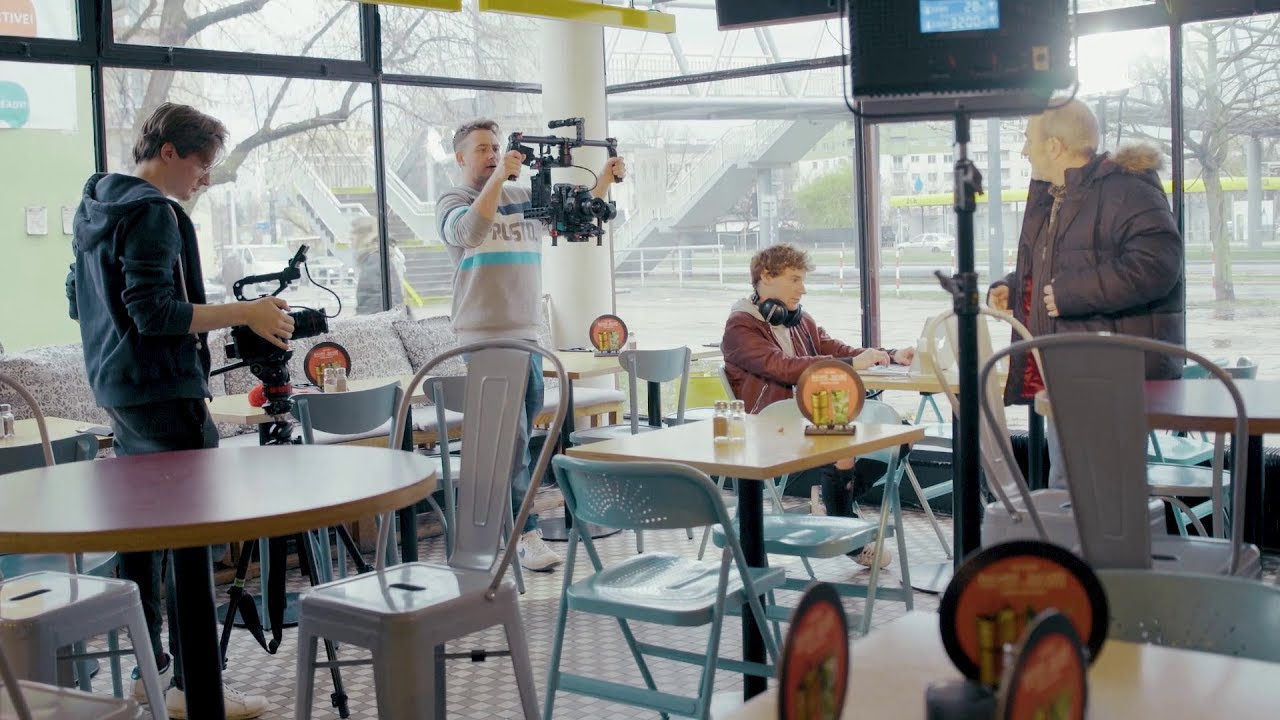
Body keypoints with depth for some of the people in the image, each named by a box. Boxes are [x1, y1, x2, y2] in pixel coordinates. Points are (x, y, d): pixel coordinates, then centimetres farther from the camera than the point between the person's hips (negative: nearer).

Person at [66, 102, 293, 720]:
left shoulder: (91, 208, 15)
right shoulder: (152, 211, -14)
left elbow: (80, 300, 22)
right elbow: (153, 311, -22)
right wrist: (242, 313, -21)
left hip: (117, 390, 10)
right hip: (163, 391, -10)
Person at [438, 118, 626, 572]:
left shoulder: (525, 198, 14)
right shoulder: (452, 201, 0)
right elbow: (469, 231, -22)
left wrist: (604, 182, -11)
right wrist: (498, 177, -29)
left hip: (527, 334, 6)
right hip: (485, 338, -6)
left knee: (520, 435, 10)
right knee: (512, 437, -10)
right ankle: (527, 537, -8)